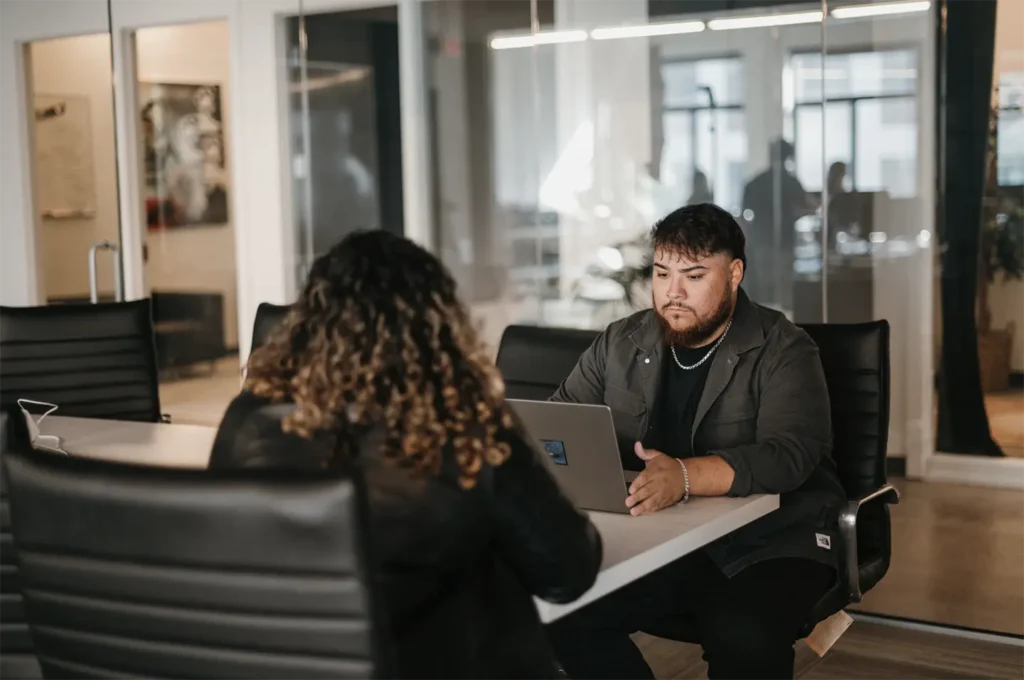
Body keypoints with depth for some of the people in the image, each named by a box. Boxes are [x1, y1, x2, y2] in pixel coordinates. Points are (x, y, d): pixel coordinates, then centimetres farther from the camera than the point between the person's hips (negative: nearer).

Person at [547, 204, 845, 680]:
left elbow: (786, 456, -21)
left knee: (744, 637, -34)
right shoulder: (620, 345, 8)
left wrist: (685, 477, -39)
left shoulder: (783, 352, -7)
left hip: (768, 546, -4)